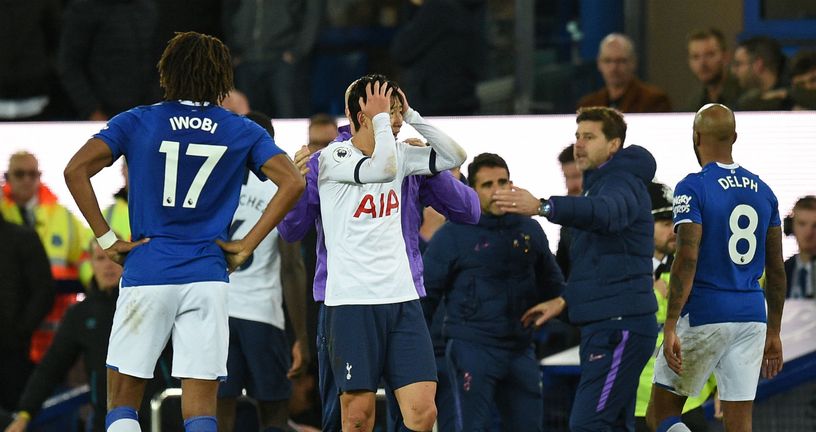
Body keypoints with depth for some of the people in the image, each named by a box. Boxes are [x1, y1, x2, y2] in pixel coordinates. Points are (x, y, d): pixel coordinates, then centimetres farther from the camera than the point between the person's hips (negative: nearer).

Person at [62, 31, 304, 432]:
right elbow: (292, 182, -4)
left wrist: (106, 239, -4)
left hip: (146, 275, -1)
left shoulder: (136, 122, 2)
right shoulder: (242, 131, 6)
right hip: (207, 277, 1)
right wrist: (246, 246, -1)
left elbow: (76, 170, -8)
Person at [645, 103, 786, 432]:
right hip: (751, 317, 5)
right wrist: (773, 333, 20)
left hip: (703, 315, -5)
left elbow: (687, 261, -17)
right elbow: (776, 271, 13)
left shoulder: (692, 188, -9)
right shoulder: (763, 192, 10)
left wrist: (670, 328, -18)